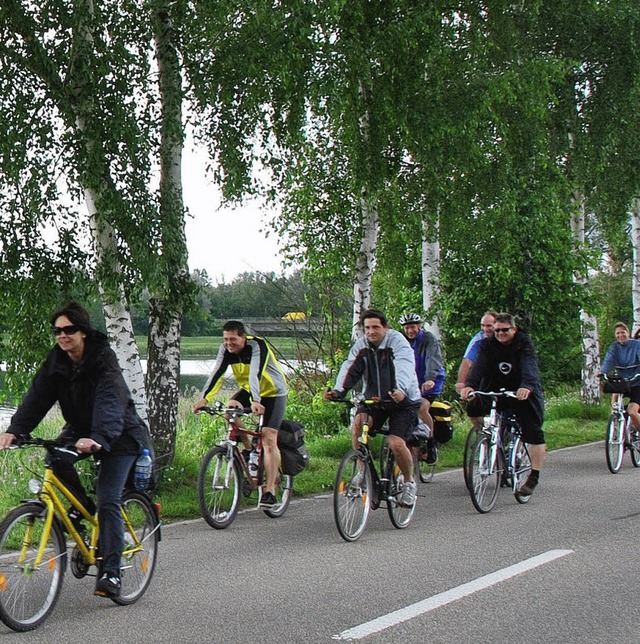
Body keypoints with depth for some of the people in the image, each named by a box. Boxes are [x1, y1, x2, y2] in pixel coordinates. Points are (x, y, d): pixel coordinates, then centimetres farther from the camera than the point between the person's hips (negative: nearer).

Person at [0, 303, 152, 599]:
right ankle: (82, 505, 1)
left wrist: (98, 439, -56)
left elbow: (110, 403, -39)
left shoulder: (103, 359, -25)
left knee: (108, 502, -15)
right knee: (55, 456, -24)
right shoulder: (56, 360, -8)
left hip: (117, 435, -6)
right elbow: (37, 397, -16)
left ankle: (110, 572, -12)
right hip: (80, 429, 6)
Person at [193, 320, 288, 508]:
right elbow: (217, 373, -23)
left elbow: (255, 375, -43)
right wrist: (205, 398, -37)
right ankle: (249, 450, -2)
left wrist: (255, 401, -56)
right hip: (248, 389, 6)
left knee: (269, 438, -15)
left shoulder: (257, 346, -29)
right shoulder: (226, 349, -13)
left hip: (273, 392, -5)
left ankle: (270, 490, -12)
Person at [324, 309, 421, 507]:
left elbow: (404, 368, -34)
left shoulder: (397, 342, -16)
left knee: (396, 443, -20)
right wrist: (338, 391, -35)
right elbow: (350, 368, -16)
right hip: (374, 400, 4)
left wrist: (401, 390, -54)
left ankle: (409, 483, 7)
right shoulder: (361, 346, -3)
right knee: (358, 424, -24)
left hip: (404, 401, -4)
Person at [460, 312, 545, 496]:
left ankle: (534, 478, -5)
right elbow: (479, 365, -19)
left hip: (523, 393, -4)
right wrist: (469, 385, -38)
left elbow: (529, 366, -28)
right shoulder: (488, 345, -3)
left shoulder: (524, 344, -11)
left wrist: (526, 386, -49)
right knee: (473, 406, -16)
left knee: (533, 433, -11)